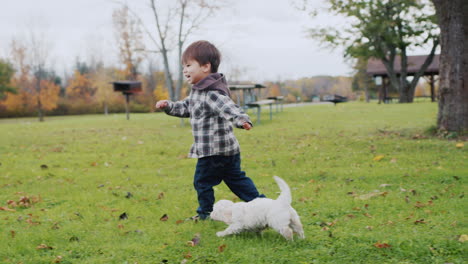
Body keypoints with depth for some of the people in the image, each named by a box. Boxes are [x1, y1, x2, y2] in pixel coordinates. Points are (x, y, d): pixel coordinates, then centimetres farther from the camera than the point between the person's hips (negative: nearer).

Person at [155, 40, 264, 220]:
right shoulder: (197, 92, 13)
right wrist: (169, 106, 15)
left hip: (214, 150, -10)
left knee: (202, 180, 6)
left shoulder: (212, 94, -22)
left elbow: (228, 107, -39)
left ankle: (205, 212, 23)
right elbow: (186, 107, 27)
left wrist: (242, 120, -56)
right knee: (236, 179, 17)